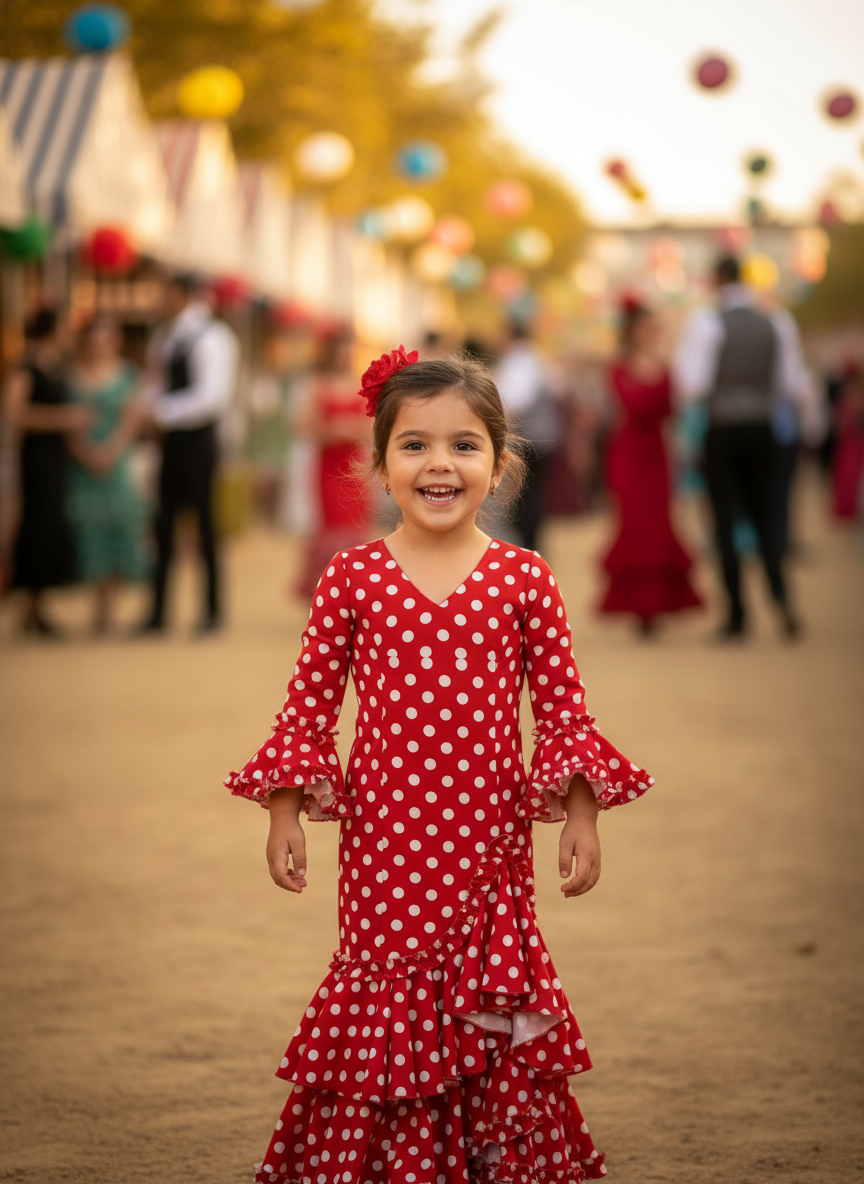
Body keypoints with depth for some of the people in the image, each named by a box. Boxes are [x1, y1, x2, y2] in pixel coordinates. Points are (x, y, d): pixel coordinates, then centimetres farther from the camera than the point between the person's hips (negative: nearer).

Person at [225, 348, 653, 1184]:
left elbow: (561, 706, 3)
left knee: (493, 1008, 7)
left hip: (489, 836, 1)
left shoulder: (524, 579, -1)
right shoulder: (353, 577, -2)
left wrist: (581, 815, -2)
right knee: (388, 994, 4)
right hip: (386, 835, -1)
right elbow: (309, 700, 2)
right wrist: (285, 810, -3)